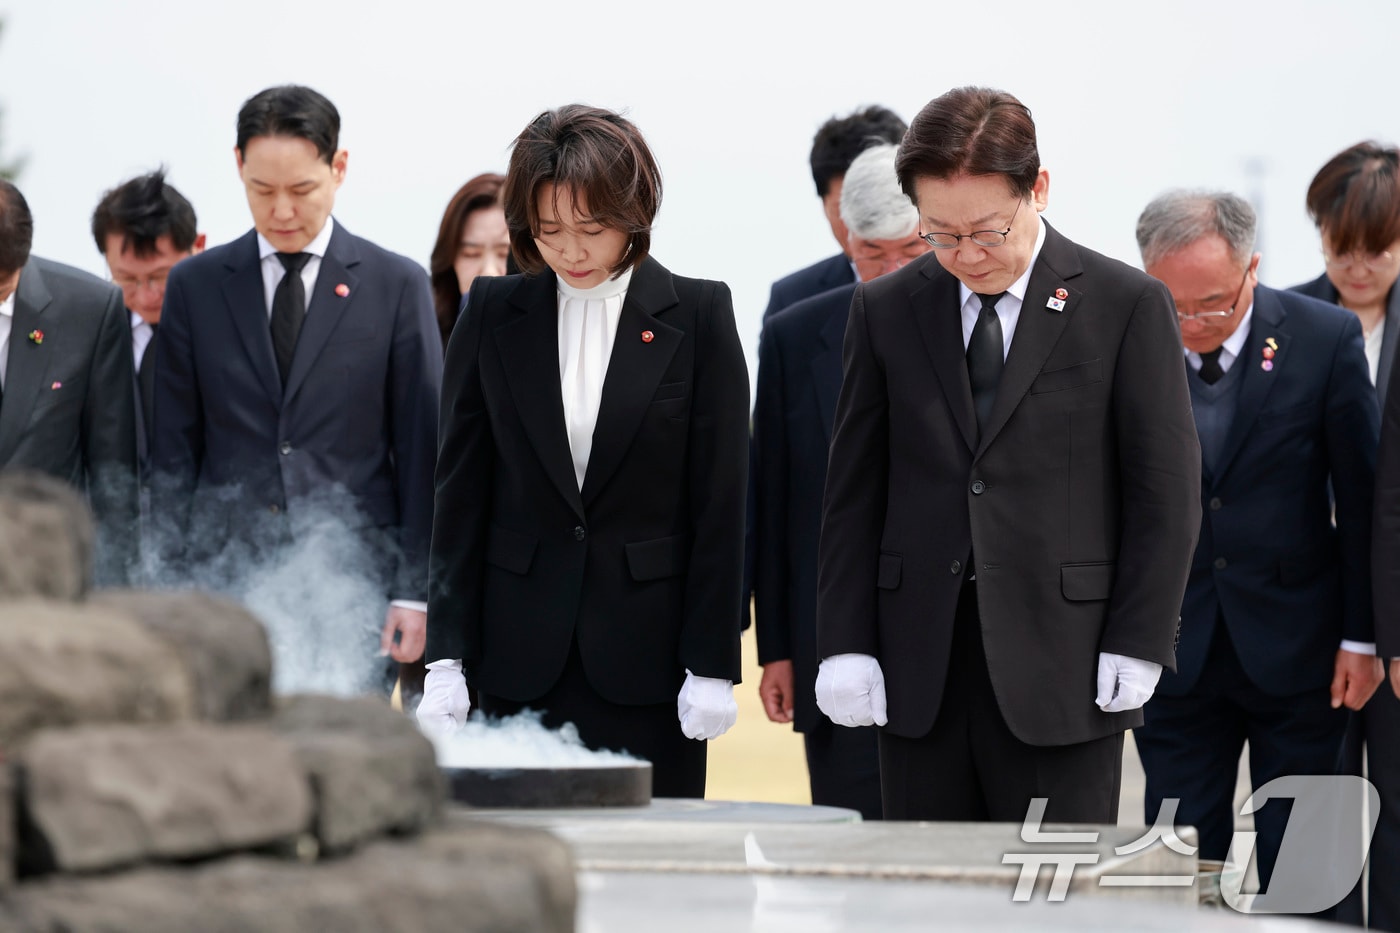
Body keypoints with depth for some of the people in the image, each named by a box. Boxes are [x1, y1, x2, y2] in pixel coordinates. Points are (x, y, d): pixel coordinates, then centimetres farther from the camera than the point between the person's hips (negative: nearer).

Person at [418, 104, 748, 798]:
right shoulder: (494, 316, 5)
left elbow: (719, 501, 0)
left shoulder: (697, 316, 0)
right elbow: (460, 494, 6)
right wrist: (446, 659, -1)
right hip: (519, 659, 1)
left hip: (648, 657, -1)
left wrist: (711, 666, -5)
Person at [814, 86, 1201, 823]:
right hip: (920, 677, 3)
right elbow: (853, 492, 11)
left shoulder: (1128, 306, 0)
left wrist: (1136, 646, -6)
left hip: (1063, 675, -3)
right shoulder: (886, 311, 10)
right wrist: (845, 646, 2)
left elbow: (1166, 492, 1)